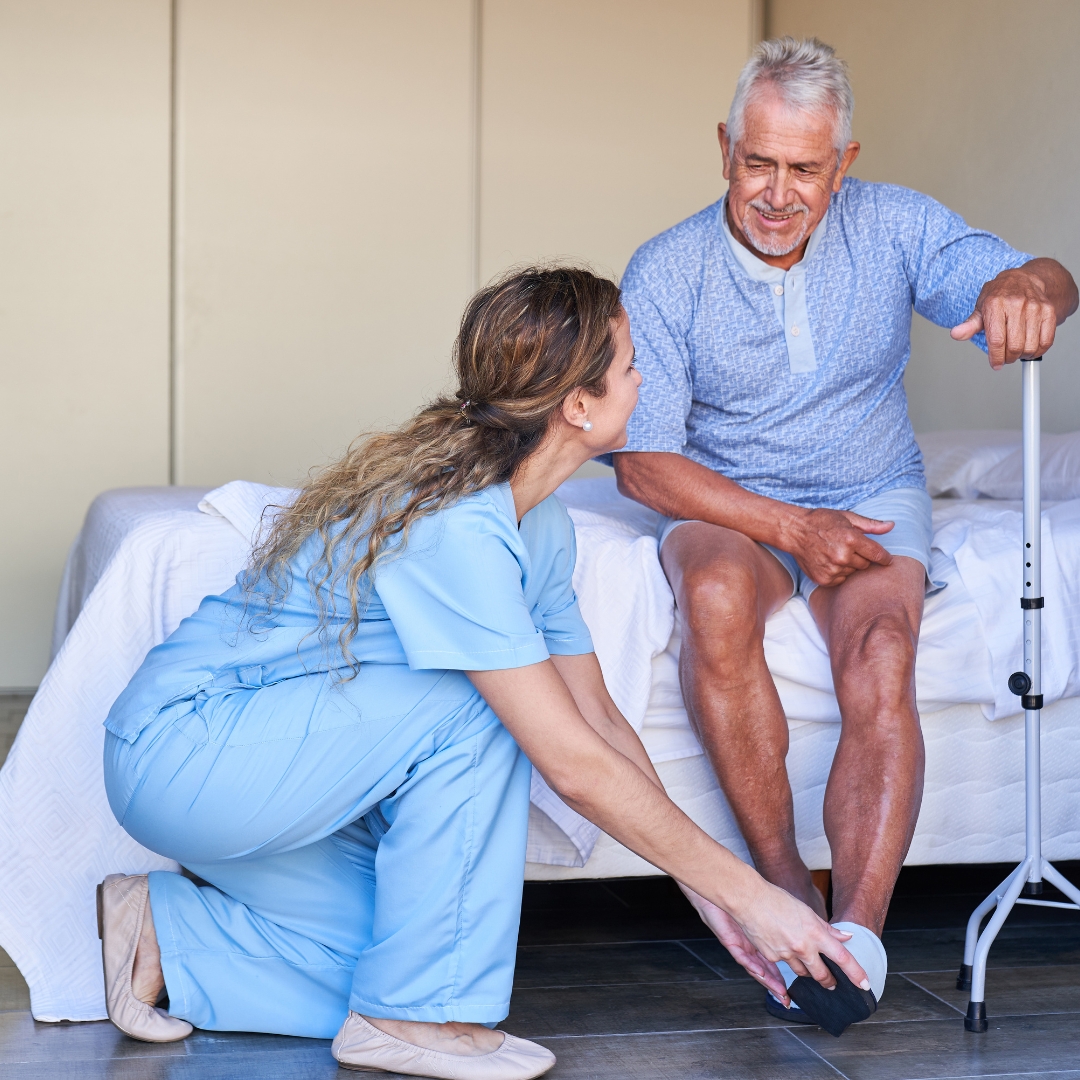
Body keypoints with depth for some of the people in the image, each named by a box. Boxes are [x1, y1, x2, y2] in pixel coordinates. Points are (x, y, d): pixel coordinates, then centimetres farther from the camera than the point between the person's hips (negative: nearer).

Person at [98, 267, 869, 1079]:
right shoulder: (454, 525, -28)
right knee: (470, 716, -26)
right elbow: (574, 764, -28)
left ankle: (169, 931, 11)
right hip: (182, 744, -9)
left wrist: (707, 892, 2)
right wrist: (748, 892, -21)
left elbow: (599, 720, 8)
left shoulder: (541, 523, 3)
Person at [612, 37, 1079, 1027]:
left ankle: (856, 934, -38)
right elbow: (642, 461, -11)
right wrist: (789, 526, -21)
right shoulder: (665, 274, -8)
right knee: (717, 593, -35)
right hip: (727, 506, 0)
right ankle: (786, 885, -27)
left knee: (881, 646, -31)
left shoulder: (894, 227, -4)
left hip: (872, 500, 1)